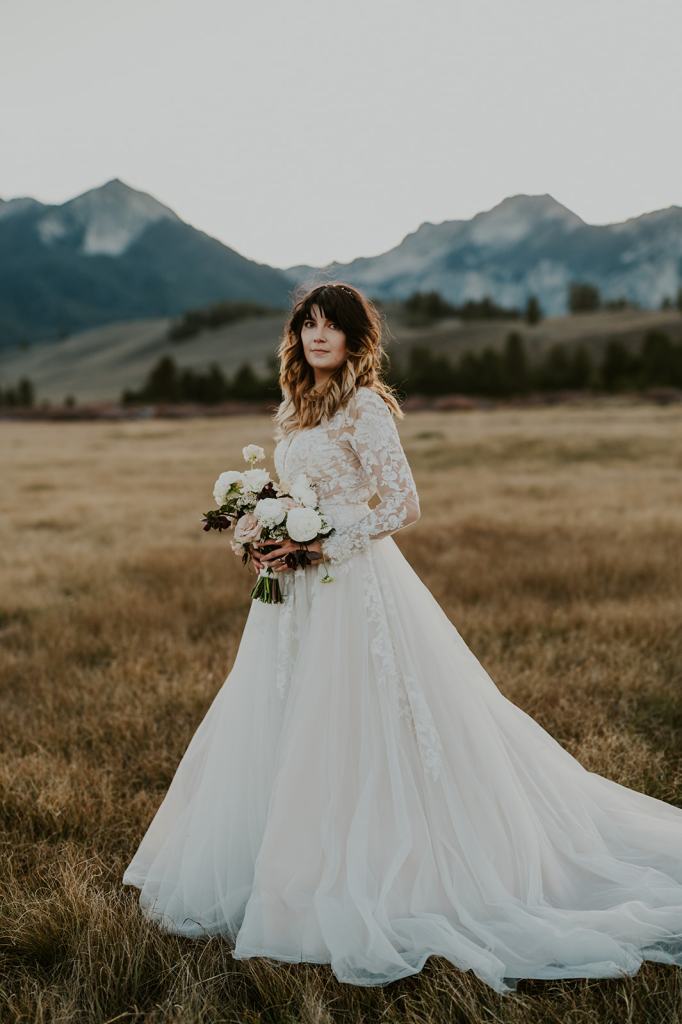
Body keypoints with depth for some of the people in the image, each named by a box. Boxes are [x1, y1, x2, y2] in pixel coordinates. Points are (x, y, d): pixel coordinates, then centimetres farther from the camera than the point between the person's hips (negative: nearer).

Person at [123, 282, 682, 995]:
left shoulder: (365, 408, -10)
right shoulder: (294, 410, 14)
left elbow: (403, 508, -16)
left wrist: (313, 543, -17)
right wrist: (271, 542, 4)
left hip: (354, 589, -8)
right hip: (299, 590, 8)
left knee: (345, 740, -3)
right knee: (276, 733, 11)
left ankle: (354, 887, 11)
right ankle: (289, 871, 26)